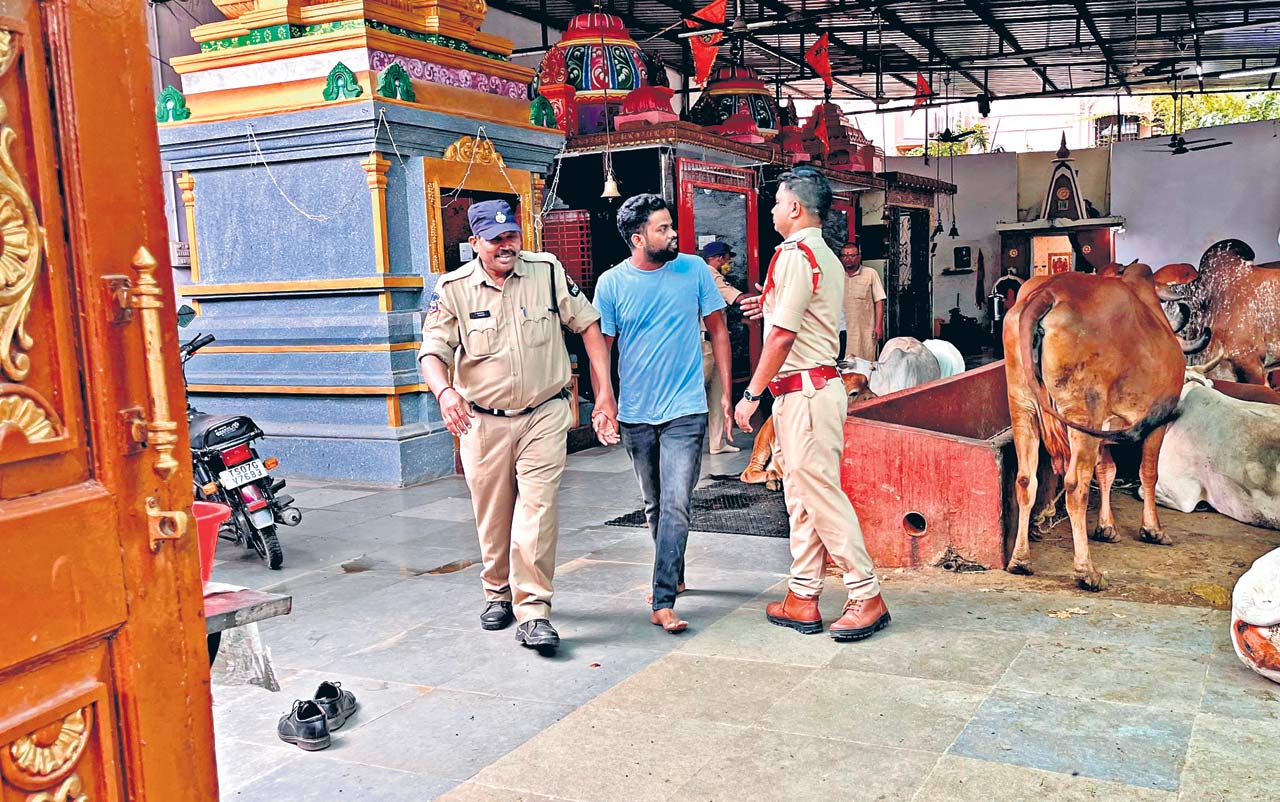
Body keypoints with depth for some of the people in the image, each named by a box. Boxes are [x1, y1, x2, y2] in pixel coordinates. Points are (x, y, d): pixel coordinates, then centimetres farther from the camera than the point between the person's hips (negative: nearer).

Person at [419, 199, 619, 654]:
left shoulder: (548, 271, -2)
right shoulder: (452, 289, -4)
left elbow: (588, 325, 4)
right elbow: (433, 350, -8)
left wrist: (604, 392, -2)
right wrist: (444, 392, -31)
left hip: (545, 416, -1)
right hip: (482, 421, 1)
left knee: (537, 509, -13)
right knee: (492, 515, 11)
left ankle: (533, 611, -9)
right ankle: (498, 592, 35)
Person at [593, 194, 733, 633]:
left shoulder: (694, 270, -3)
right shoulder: (612, 283, -3)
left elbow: (717, 329, 6)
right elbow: (601, 345, 5)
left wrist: (725, 392, 3)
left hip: (685, 412, -2)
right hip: (635, 415, 2)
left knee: (676, 506, -12)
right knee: (654, 506, 16)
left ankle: (663, 601, -8)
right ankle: (674, 576, 37)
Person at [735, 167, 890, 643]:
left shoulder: (795, 254, -13)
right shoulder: (825, 256, 18)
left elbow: (783, 336, -18)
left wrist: (752, 394, -13)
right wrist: (772, 305, 23)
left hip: (804, 390, -11)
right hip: (816, 386, 11)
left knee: (821, 495, -6)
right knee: (801, 497, 12)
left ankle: (866, 597, 2)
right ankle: (803, 600, 18)